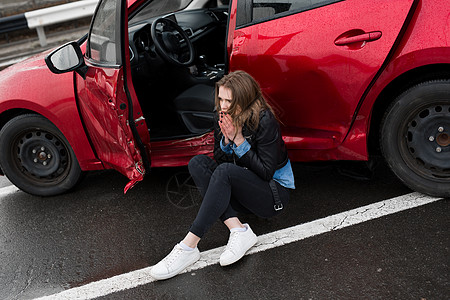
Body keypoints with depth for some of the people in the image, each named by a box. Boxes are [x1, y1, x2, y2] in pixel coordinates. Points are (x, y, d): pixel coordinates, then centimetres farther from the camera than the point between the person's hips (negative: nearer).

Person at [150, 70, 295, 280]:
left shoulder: (264, 121, -19)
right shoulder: (223, 119, -1)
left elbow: (266, 172, -20)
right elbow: (219, 160, 2)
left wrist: (239, 140, -23)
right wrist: (226, 140, -18)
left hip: (275, 194, -7)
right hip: (243, 192, 7)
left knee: (225, 171, -33)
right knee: (198, 162, -15)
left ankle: (188, 247, -33)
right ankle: (238, 230, -25)